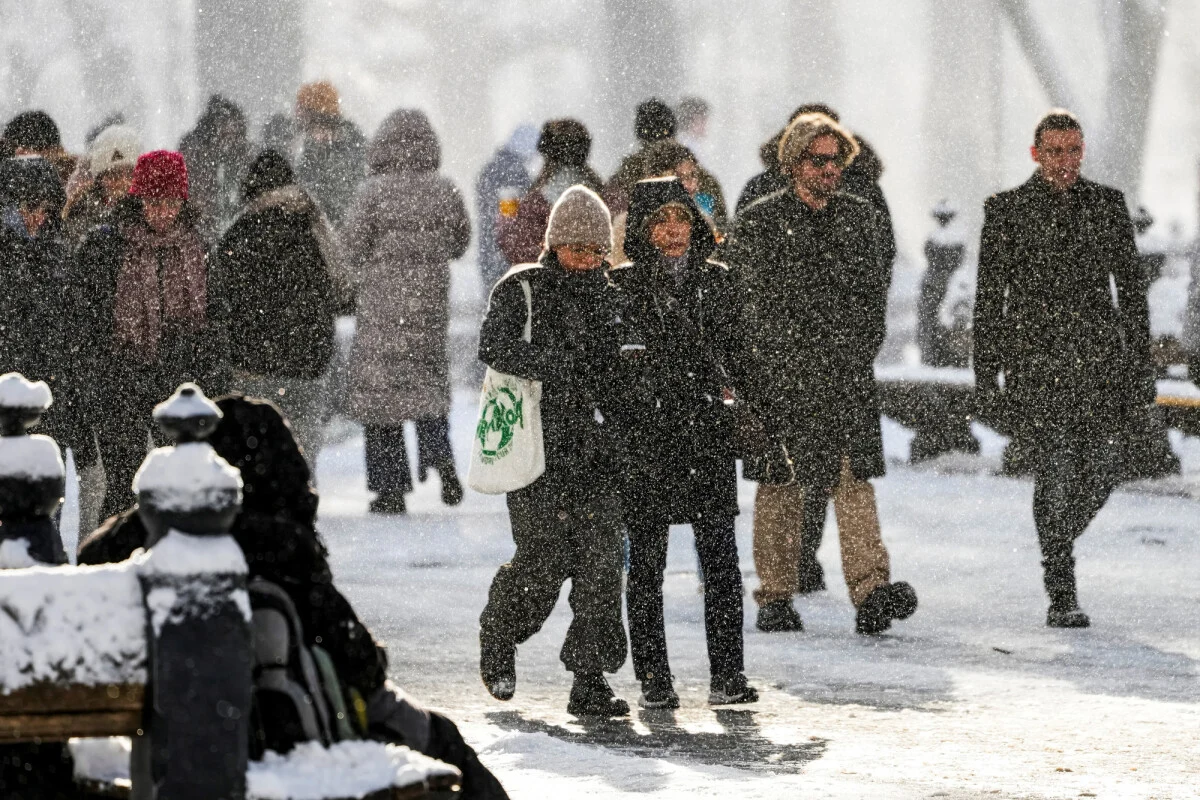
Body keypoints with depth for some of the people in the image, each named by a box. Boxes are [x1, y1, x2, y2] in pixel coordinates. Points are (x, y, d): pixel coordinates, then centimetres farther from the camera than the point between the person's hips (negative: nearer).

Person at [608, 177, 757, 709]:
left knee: (720, 555, -2)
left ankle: (727, 675, 2)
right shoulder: (621, 286, -1)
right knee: (646, 561, 1)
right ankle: (654, 680, 7)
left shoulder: (716, 281, 10)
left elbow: (736, 348, 20)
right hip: (644, 433, -2)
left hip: (708, 431, 2)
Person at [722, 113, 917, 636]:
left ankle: (871, 592, -20)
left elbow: (875, 291, 19)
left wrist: (861, 347, 6)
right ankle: (775, 598, 12)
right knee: (779, 486, 3)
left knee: (853, 477, -9)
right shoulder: (759, 222, 2)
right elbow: (743, 299, -1)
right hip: (778, 374, -2)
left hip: (847, 375, 2)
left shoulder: (860, 218, 14)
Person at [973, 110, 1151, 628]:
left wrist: (1141, 362, 9)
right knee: (1055, 471, -11)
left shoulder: (1108, 204, 11)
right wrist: (987, 372, -1)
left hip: (1099, 359, 3)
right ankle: (1061, 595, -6)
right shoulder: (1007, 210, 3)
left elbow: (1130, 285, 13)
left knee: (1104, 468, -1)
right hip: (1035, 361, -3)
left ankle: (1058, 542, 29)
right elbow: (989, 298, 4)